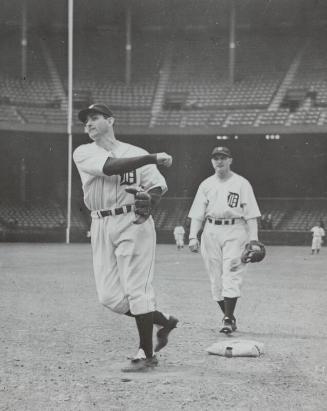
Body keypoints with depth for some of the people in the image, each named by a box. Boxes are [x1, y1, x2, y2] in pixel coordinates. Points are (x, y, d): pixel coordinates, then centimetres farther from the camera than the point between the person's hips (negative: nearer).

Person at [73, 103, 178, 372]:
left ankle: (147, 355, 4)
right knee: (110, 296, 1)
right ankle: (164, 321, 23)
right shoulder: (83, 153, 7)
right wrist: (153, 158, -17)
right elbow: (109, 166, -13)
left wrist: (149, 202, -25)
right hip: (101, 227, 3)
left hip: (133, 223, -3)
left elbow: (158, 185, -1)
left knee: (137, 289, -7)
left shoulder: (136, 153, 7)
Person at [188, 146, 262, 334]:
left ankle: (228, 320, -12)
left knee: (231, 276, -12)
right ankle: (229, 316, 15)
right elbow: (197, 214, 9)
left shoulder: (242, 184, 3)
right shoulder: (206, 185, 12)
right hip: (211, 231, 4)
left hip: (235, 231, -3)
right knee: (216, 278, 3)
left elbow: (251, 214, -1)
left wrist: (253, 239, -10)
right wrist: (193, 236, -4)